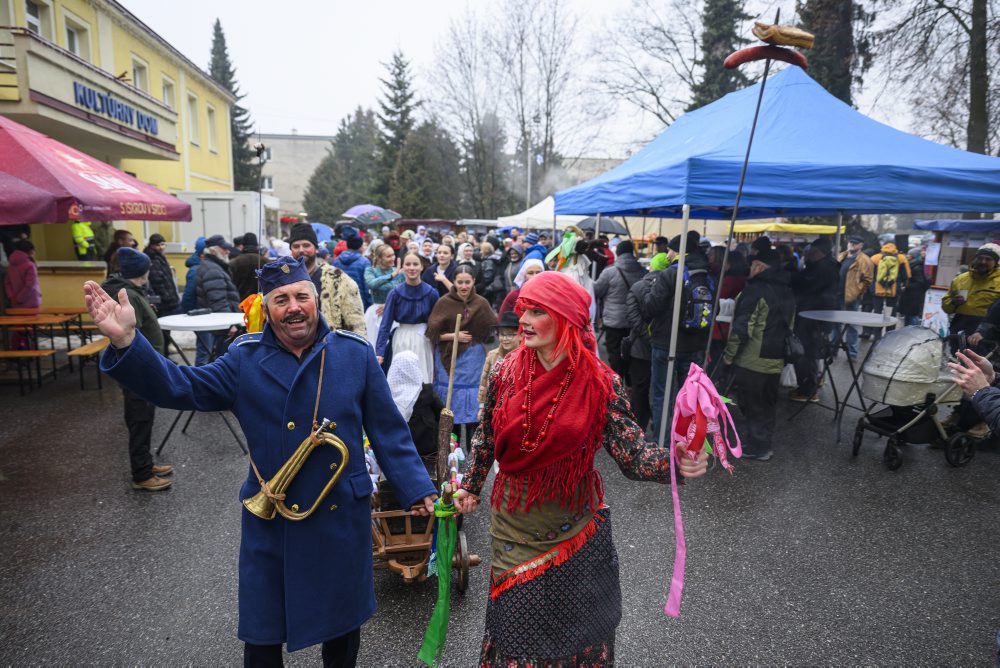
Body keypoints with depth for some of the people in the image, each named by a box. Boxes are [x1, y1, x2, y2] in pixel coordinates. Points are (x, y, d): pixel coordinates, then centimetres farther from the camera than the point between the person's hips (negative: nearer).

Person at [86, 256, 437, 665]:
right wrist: (126, 342, -30)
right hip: (270, 523, 1)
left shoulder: (355, 353, -8)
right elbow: (178, 386, -14)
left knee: (343, 619, 22)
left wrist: (416, 488, -5)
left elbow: (387, 429, -4)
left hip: (342, 518, 0)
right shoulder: (244, 360, -5)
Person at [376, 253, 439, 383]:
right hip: (402, 340, 0)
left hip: (424, 341, 0)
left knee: (422, 380, 6)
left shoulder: (431, 293, -6)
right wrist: (380, 351, -17)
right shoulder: (395, 293, -8)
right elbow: (385, 324, -9)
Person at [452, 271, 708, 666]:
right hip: (513, 520, 1)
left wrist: (675, 461, -40)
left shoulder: (601, 383, -17)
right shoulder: (505, 372, -11)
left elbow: (632, 455, -20)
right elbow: (485, 438, 4)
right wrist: (471, 486, 14)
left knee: (571, 620, 21)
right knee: (515, 618, 18)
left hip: (575, 525, -1)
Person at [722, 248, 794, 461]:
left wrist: (729, 354, -10)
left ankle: (757, 447, 10)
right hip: (775, 361, 8)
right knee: (767, 404, 16)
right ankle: (762, 442, 27)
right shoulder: (787, 293, 13)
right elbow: (788, 328, 19)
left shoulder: (756, 289, -15)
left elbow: (742, 327, -18)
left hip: (751, 360, -8)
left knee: (751, 404, 3)